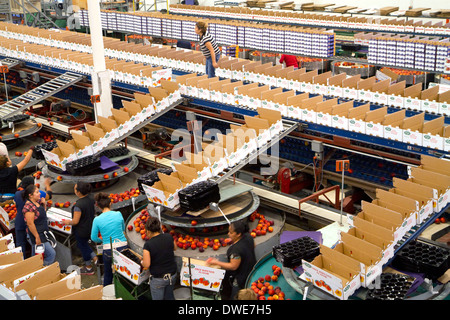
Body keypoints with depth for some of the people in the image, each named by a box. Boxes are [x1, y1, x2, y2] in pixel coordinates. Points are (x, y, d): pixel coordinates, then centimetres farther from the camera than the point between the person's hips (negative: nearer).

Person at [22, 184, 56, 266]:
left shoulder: (37, 202, 5)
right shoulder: (29, 206, -22)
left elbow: (43, 213, 22)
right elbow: (30, 224, -23)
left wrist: (43, 204, 3)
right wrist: (37, 237, -21)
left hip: (43, 233, 9)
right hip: (37, 234, -9)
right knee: (52, 254, -8)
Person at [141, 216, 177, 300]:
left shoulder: (148, 245, -22)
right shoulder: (169, 237, -9)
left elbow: (146, 265, -19)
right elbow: (174, 248, 11)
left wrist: (142, 262, 1)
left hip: (158, 279, -4)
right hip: (172, 274, 5)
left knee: (157, 298, 15)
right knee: (169, 297, 25)